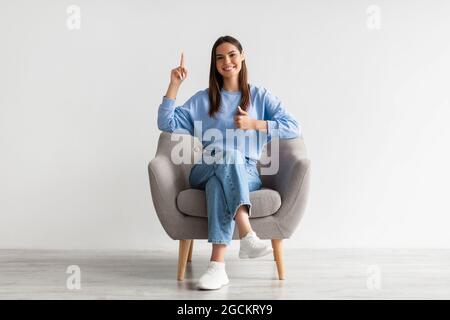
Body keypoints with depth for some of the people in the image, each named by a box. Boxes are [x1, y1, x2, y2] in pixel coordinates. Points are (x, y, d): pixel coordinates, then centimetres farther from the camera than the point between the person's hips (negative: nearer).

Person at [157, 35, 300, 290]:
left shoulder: (260, 96, 15)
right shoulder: (202, 100, 20)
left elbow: (294, 128, 3)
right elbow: (167, 124, 10)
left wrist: (254, 124, -7)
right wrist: (175, 84, 6)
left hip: (246, 173, -1)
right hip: (205, 171, 1)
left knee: (219, 183, -38)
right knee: (227, 152, -36)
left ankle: (218, 266, -48)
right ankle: (247, 235, -50)